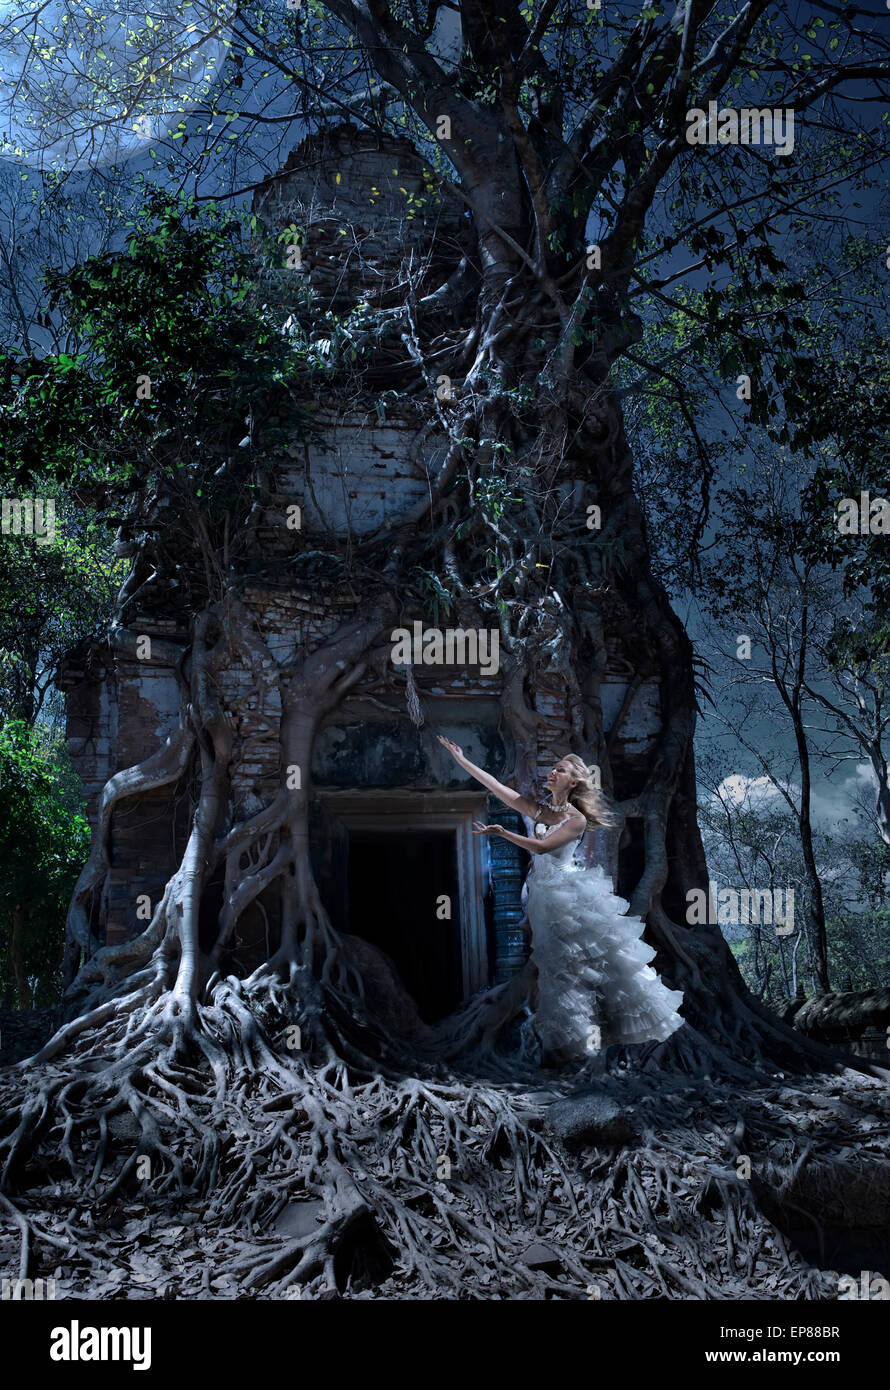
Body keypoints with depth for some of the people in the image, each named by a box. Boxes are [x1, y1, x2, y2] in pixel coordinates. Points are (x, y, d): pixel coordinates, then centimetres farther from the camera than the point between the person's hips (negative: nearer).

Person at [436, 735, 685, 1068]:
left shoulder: (577, 819, -9)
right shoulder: (538, 810, 6)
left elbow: (542, 847, -21)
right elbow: (495, 785, 3)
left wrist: (501, 832, -28)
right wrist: (462, 759, 0)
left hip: (571, 894, -5)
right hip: (546, 896, 5)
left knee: (595, 959, -1)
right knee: (559, 968, 11)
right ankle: (572, 1040, 21)